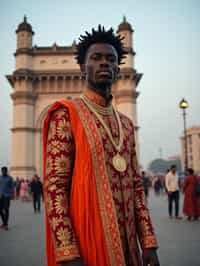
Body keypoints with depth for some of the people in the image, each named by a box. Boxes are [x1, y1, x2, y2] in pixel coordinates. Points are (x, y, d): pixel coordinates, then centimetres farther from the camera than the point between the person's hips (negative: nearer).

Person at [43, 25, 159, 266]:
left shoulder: (126, 124, 11)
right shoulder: (66, 114, -8)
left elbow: (135, 185, 11)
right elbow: (54, 185, -14)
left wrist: (147, 241, 6)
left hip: (126, 242, 6)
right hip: (86, 242, -6)